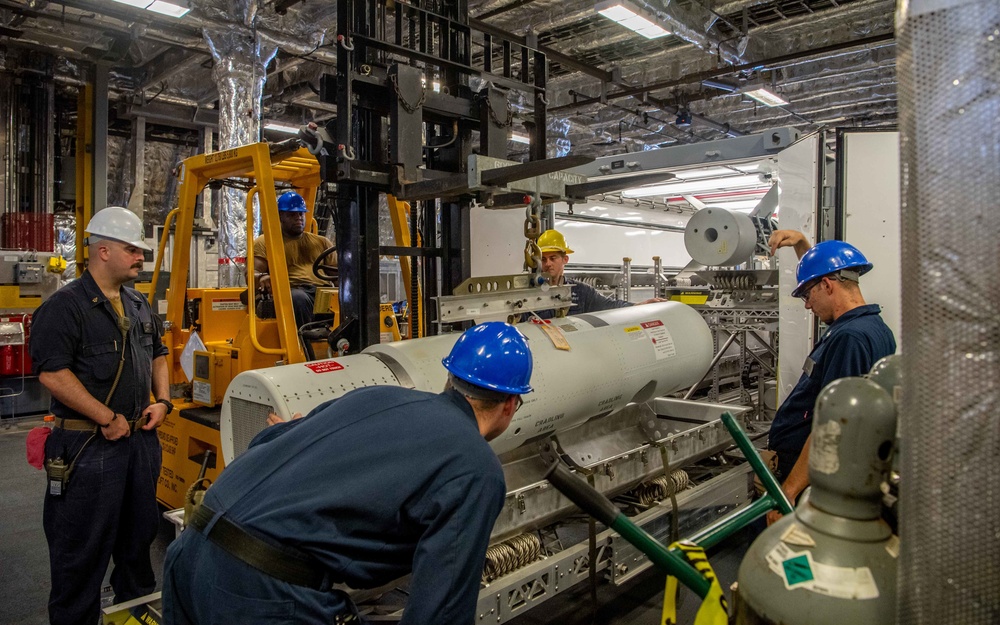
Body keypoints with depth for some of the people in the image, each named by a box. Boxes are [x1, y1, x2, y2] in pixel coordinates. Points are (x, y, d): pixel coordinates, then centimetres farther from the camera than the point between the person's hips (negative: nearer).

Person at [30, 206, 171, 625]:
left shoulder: (139, 305, 11)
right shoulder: (64, 307, -13)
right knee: (82, 547, 5)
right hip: (88, 446, -7)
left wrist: (162, 401, 5)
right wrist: (108, 418, -20)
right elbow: (52, 374, -21)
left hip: (141, 437, 8)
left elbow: (157, 354, 21)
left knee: (139, 533, 20)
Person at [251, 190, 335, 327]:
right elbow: (252, 274, 9)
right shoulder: (264, 242, 21)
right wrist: (262, 277, -17)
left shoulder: (322, 242, 29)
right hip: (290, 294, -3)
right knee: (298, 298, -41)